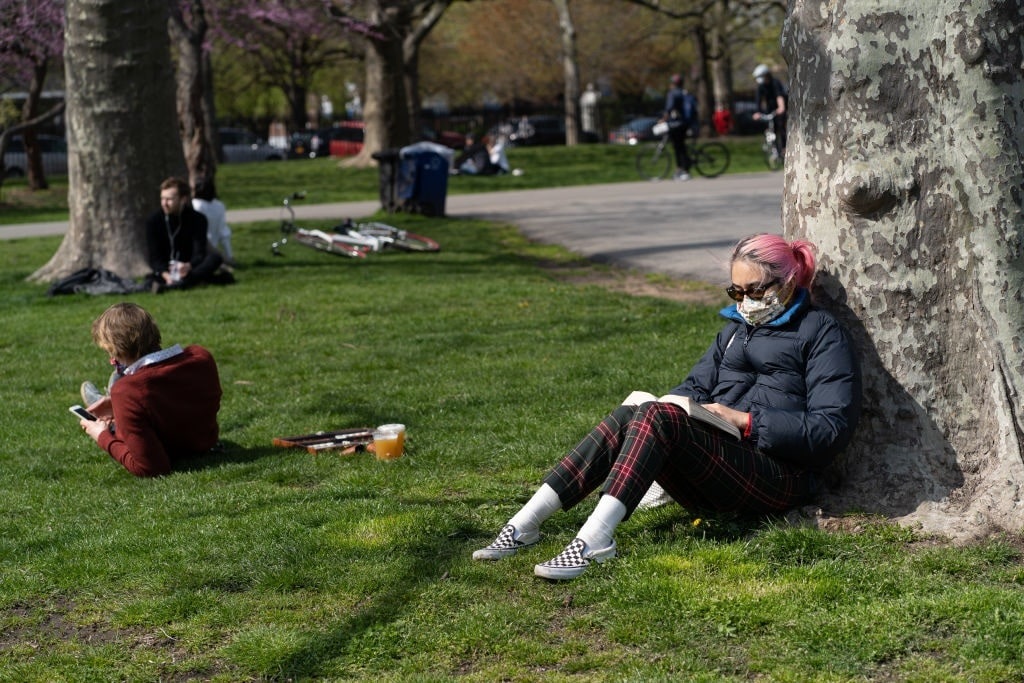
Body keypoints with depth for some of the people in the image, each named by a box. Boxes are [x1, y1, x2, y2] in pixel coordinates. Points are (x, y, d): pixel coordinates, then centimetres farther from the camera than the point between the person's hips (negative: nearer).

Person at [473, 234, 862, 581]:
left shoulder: (821, 332, 3)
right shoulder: (738, 327, 25)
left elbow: (832, 428, -8)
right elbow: (697, 386, 21)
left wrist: (746, 420, -13)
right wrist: (671, 406, -3)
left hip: (779, 478, -6)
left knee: (659, 419, -29)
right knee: (628, 417, -22)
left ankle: (594, 539, -46)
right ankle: (524, 524, -32)